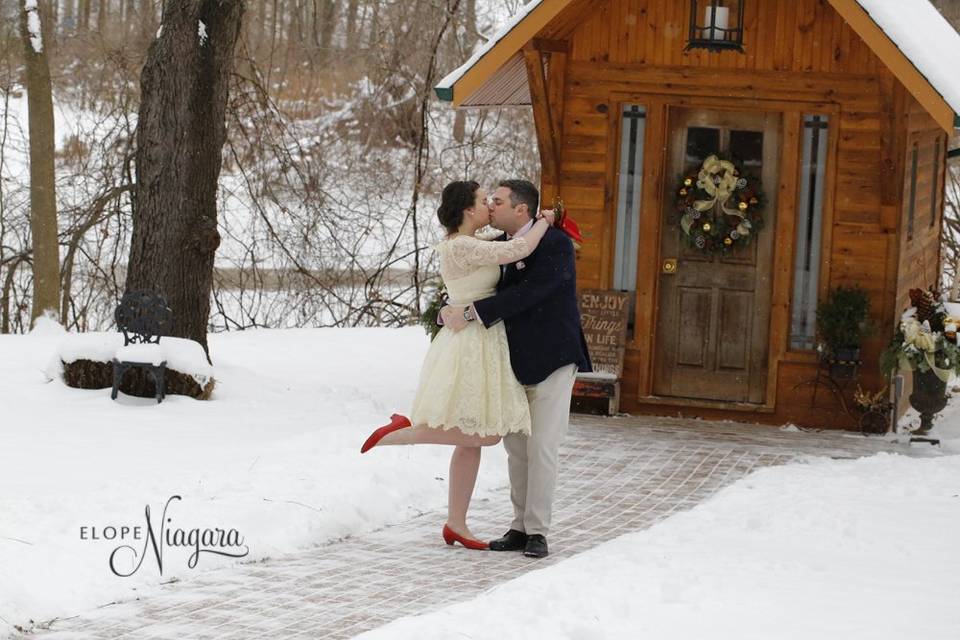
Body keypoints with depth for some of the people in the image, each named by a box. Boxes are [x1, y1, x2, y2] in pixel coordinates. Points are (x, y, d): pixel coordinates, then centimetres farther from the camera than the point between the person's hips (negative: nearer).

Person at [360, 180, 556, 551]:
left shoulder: (464, 244, 12)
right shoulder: (462, 247, -18)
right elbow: (519, 250, -23)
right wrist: (544, 221, -5)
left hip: (475, 345, 10)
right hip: (473, 344, -10)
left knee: (472, 440, 10)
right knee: (487, 434, -10)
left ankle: (456, 525, 12)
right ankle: (403, 431, -6)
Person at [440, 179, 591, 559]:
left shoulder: (555, 244, -17)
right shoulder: (498, 245, 6)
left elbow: (527, 293, -26)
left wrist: (471, 314, -25)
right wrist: (451, 310, -7)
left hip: (552, 360, -7)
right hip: (514, 363, 7)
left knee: (542, 448, -7)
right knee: (516, 448, 8)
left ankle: (537, 532, 0)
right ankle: (520, 528, 15)